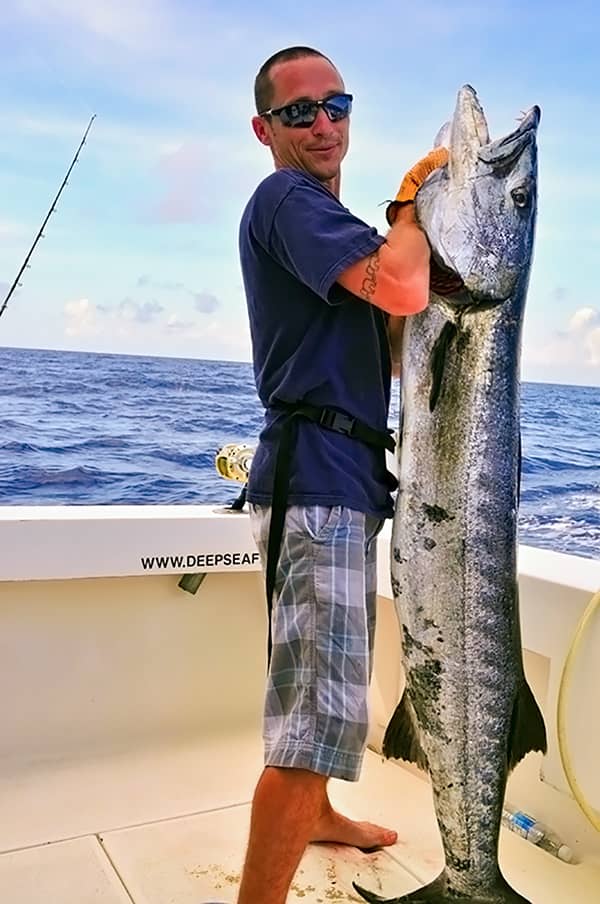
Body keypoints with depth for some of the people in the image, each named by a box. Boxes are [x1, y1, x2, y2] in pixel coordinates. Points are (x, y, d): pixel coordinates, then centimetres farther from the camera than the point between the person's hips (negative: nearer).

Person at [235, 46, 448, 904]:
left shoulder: (321, 217, 22)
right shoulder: (287, 199, -9)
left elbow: (392, 335, 19)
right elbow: (403, 289, -25)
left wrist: (413, 226, 6)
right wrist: (413, 200, -6)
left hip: (344, 479, 11)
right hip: (317, 478, -11)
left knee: (331, 684, 24)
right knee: (325, 708, -14)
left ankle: (318, 817, 43)